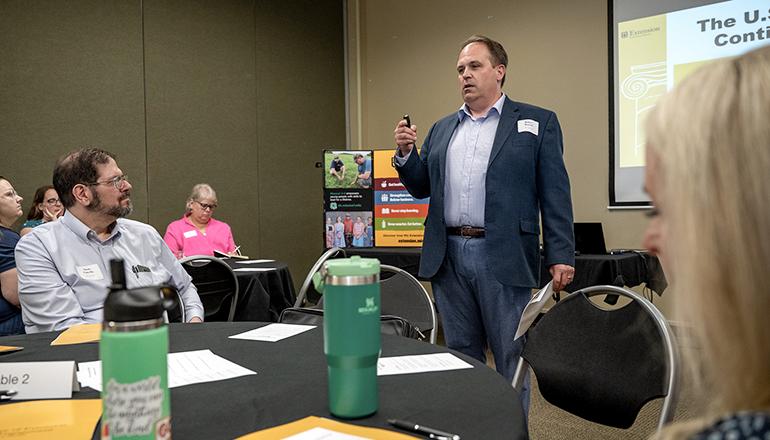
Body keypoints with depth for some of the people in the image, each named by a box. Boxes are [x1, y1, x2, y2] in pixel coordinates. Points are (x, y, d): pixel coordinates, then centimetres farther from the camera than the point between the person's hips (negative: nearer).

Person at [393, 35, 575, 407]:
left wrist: (560, 256, -10)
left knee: (511, 358, 6)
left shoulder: (536, 122, 3)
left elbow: (555, 194, -3)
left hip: (503, 257, -4)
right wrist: (405, 152, 0)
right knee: (460, 357, 15)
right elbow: (421, 188, 17)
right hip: (448, 256, 4)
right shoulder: (441, 129, 16)